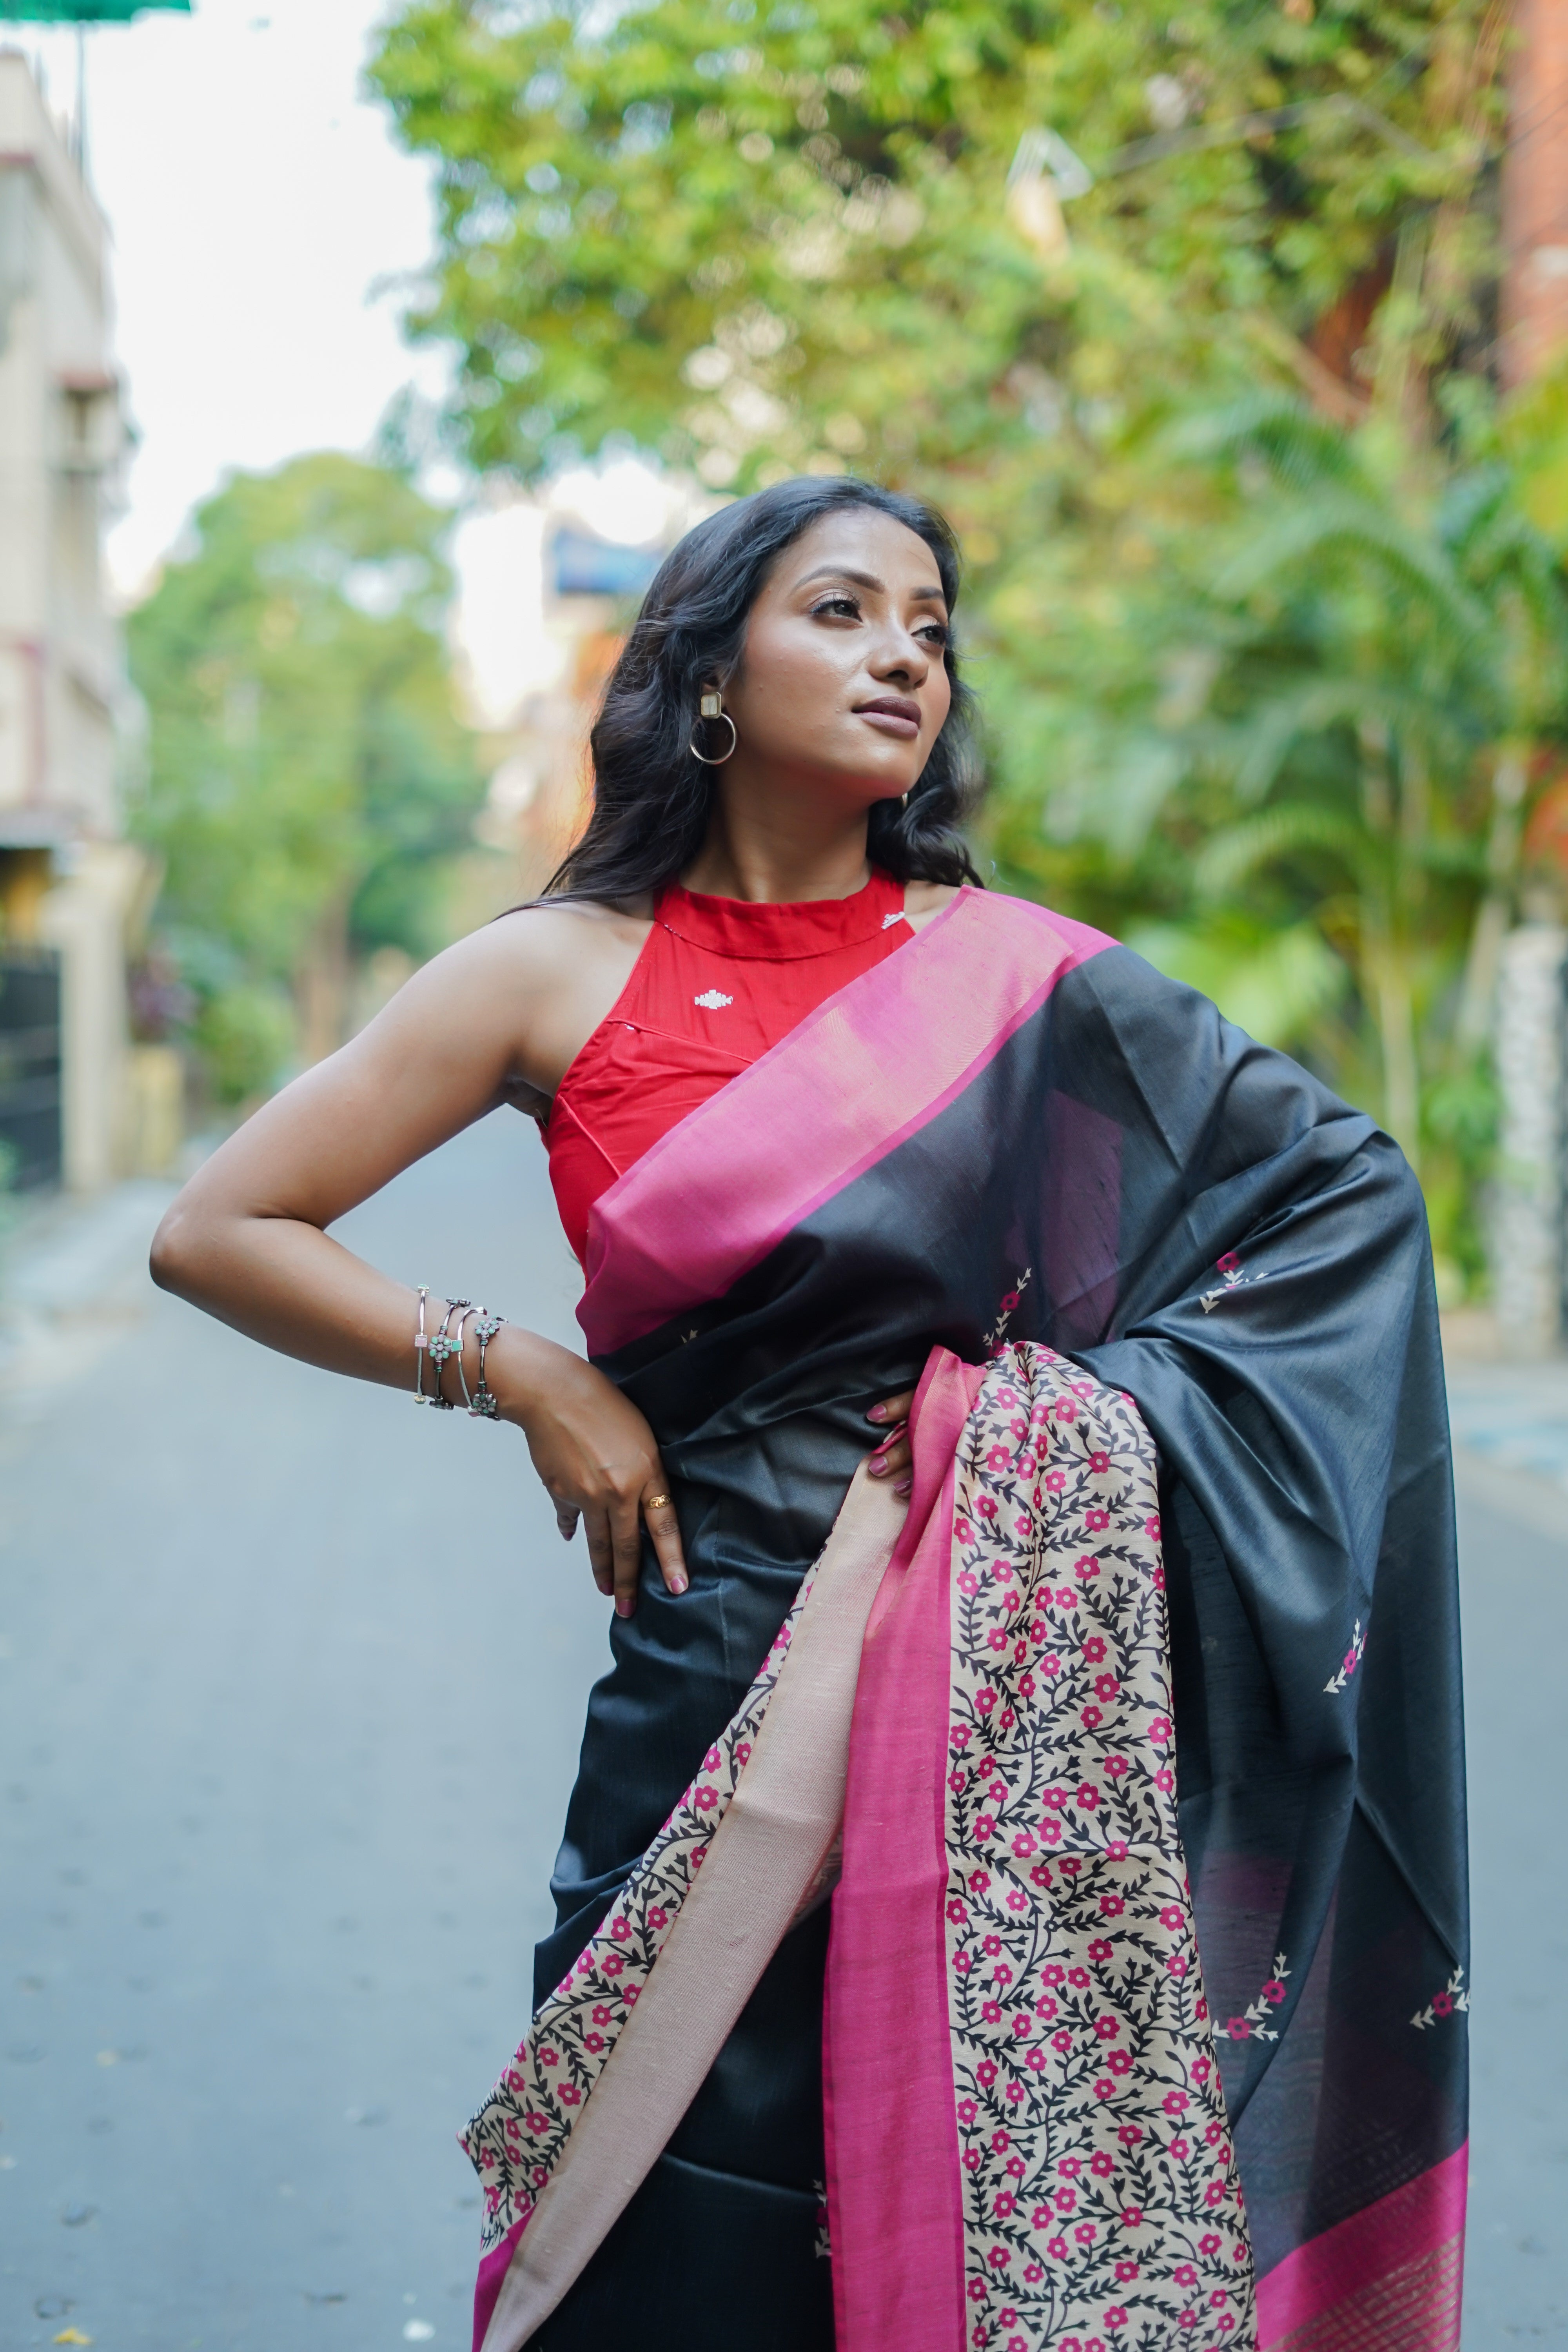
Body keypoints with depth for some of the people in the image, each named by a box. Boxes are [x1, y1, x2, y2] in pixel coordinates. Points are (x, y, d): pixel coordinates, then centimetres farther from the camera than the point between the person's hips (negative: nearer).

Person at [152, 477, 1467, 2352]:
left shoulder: (1013, 974, 2)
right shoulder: (566, 975, 0)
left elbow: (1347, 1187, 5)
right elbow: (219, 1231, 2)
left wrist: (1094, 1415, -6)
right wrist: (518, 1373, -6)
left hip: (1014, 1713, 1)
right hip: (724, 1690, -1)